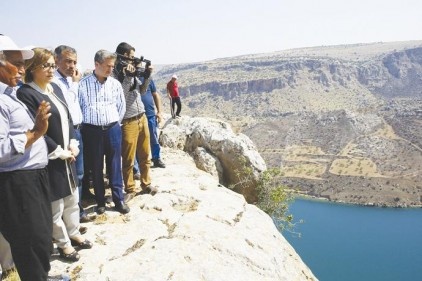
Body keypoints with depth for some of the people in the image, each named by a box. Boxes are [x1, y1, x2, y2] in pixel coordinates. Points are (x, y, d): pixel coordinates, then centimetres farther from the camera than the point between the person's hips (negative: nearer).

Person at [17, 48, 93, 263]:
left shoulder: (55, 88, 8)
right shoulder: (25, 94, -16)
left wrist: (73, 145, 0)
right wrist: (59, 152, -14)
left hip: (68, 155, 8)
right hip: (49, 159, -8)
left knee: (72, 198, 19)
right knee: (55, 204, 8)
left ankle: (74, 234, 38)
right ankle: (63, 244, 25)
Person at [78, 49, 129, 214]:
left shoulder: (115, 84, 4)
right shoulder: (83, 84, -6)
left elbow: (122, 106, 13)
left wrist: (115, 123, 11)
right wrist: (85, 124, 2)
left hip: (113, 129, 2)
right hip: (92, 131, -2)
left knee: (115, 166, 8)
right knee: (96, 168, 8)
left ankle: (119, 200, 18)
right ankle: (100, 201, 21)